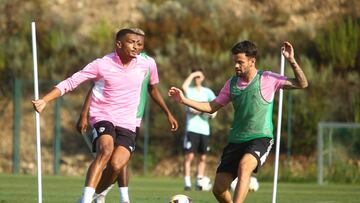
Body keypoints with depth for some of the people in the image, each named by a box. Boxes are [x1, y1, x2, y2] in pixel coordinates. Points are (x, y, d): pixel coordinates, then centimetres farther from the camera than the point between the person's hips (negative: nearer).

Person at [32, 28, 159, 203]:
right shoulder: (101, 65, -7)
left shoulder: (143, 64, 4)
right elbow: (70, 83, -6)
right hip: (103, 117, -3)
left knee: (116, 165, -18)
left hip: (127, 124, 3)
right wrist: (44, 100, -15)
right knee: (105, 150, -32)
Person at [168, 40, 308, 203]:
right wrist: (184, 100, 9)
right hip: (236, 140, 5)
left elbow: (302, 84, -6)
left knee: (244, 166, -37)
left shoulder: (267, 79, -3)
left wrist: (291, 61, -19)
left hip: (260, 139, -5)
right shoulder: (232, 83, 10)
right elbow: (211, 107, 17)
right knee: (218, 189, -3)